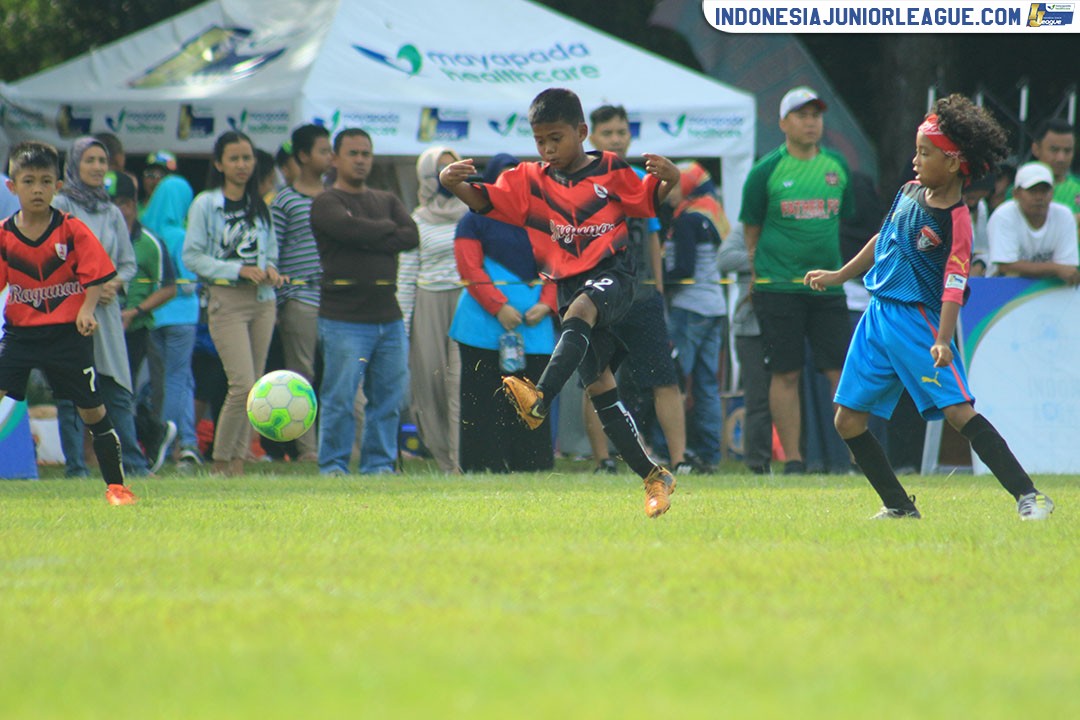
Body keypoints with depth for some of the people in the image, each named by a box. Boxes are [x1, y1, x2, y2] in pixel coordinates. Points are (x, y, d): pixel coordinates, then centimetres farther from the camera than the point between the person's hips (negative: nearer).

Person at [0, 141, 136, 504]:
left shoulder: (72, 229, -6)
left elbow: (97, 275, -5)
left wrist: (87, 310, -20)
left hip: (68, 331, -1)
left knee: (92, 409, 4)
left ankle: (116, 485, 16)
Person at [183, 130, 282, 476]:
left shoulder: (260, 206, 15)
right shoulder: (205, 204, -2)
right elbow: (192, 256, -7)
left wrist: (270, 269, -2)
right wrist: (239, 270, -16)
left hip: (262, 301, 6)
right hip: (226, 301, -6)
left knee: (252, 387, 4)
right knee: (243, 386, -15)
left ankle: (238, 462, 9)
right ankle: (220, 462, -3)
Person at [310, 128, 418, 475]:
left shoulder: (386, 200, 19)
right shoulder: (326, 203, 2)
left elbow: (411, 236, 3)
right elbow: (352, 229, -17)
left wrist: (369, 239, -8)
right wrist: (387, 229, -1)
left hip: (388, 314, 6)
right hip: (344, 316, -5)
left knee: (389, 396, 5)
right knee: (340, 397, -7)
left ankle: (379, 464, 12)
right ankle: (333, 466, -1)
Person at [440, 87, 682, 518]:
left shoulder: (611, 171, 3)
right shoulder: (530, 181, 7)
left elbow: (648, 200, 12)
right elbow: (485, 199, -3)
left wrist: (667, 180, -10)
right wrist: (452, 183, -23)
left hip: (612, 275, -4)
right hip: (570, 286, 4)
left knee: (580, 309, -38)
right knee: (599, 387, 1)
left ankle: (539, 401, -55)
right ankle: (654, 477, 9)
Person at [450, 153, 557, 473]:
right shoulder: (475, 221, 4)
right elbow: (470, 269, -5)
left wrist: (546, 304, -6)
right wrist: (499, 307, -16)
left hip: (536, 323, 4)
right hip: (485, 324, -4)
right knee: (486, 400, -5)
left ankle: (533, 466, 5)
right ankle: (484, 466, -4)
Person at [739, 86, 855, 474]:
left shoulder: (837, 166, 10)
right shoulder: (766, 171, -1)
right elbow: (751, 228, 7)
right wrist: (760, 266, 3)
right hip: (778, 286, -3)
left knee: (843, 371, -1)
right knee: (785, 374, -2)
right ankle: (792, 459, 3)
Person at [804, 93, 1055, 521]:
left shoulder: (956, 221, -15)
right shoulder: (909, 193, 8)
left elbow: (953, 288, -21)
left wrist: (942, 341, -34)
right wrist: (837, 276, 30)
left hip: (918, 319, -8)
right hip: (878, 315, 8)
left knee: (958, 410, -20)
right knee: (848, 418, 6)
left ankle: (1028, 497, -19)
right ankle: (900, 508, 17)